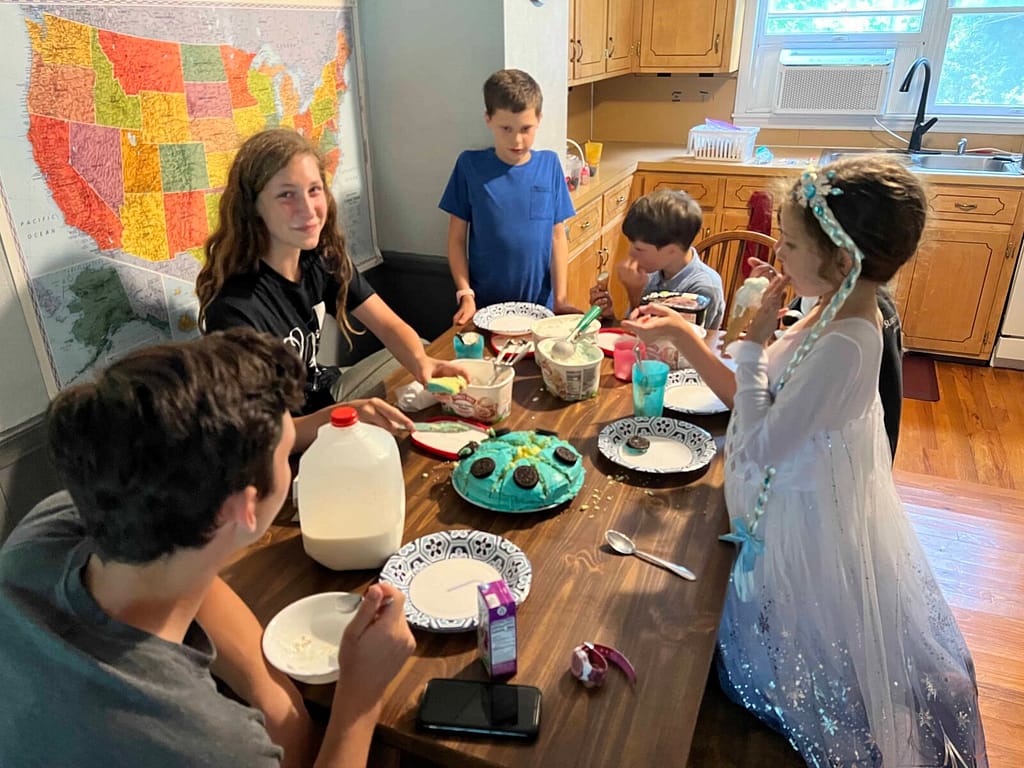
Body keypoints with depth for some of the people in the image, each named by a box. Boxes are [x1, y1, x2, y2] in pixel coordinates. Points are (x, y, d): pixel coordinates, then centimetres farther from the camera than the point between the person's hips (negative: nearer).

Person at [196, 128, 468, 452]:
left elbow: (389, 325, -3)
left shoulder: (324, 258, -8)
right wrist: (344, 416, -48)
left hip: (323, 396, 7)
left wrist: (420, 361, -27)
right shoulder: (235, 306, -29)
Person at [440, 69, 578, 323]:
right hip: (485, 304, -1)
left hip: (540, 302, 1)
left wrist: (560, 298, -4)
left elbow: (557, 236, 1)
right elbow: (457, 238, -2)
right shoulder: (470, 165, -6)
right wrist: (465, 295, -9)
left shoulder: (549, 164, -2)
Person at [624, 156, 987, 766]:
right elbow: (753, 397, 4)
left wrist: (754, 344, -23)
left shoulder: (844, 344, -33)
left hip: (805, 529, -9)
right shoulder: (835, 314, -4)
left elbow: (757, 447, -30)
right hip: (794, 509, 9)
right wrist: (683, 333, -1)